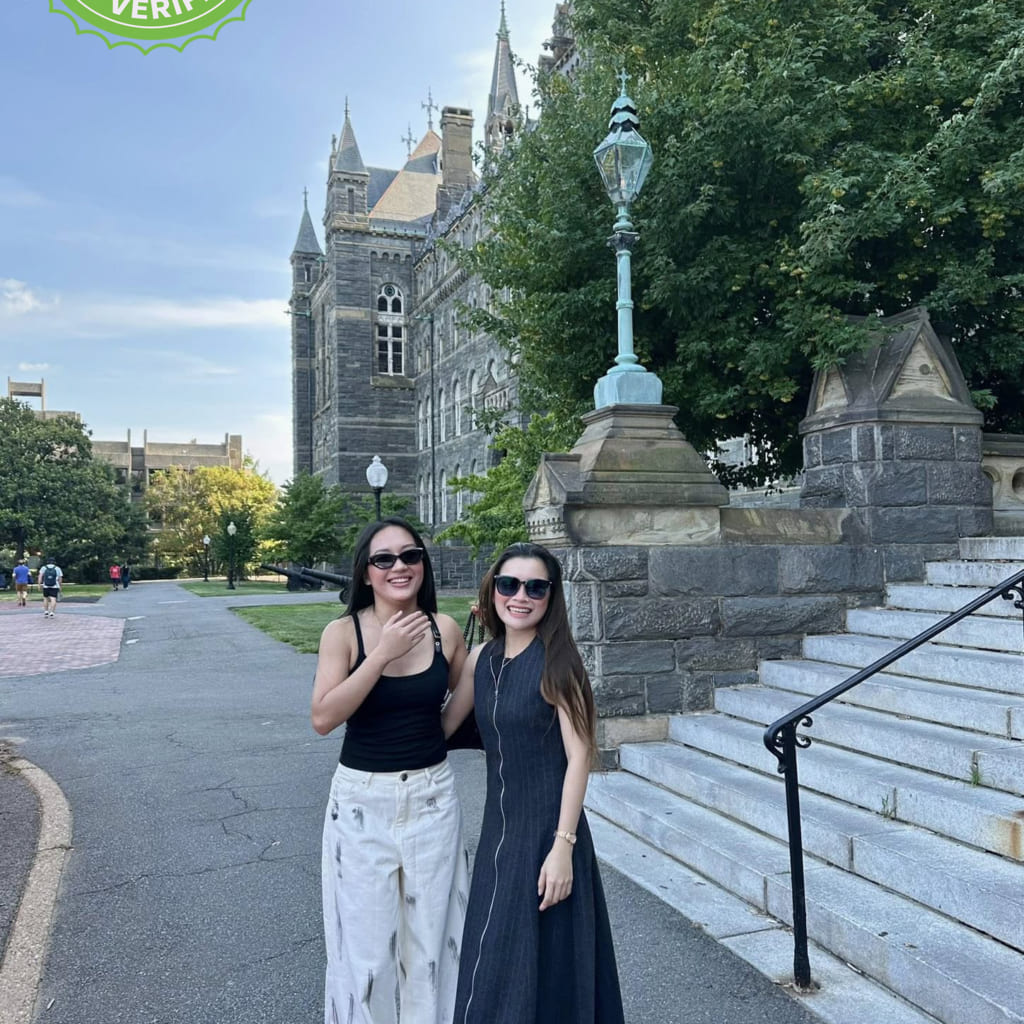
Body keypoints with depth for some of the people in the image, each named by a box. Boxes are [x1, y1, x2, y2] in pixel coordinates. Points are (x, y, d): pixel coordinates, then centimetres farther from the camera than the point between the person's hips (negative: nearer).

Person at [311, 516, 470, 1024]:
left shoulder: (444, 629, -3)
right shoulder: (344, 632, -9)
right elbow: (323, 718, -21)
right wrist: (383, 654, -25)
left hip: (432, 796, 2)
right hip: (363, 799, -2)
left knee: (430, 933, 14)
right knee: (365, 940, 8)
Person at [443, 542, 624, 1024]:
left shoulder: (555, 662, -15)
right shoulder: (482, 658, 2)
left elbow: (579, 756, -16)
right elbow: (441, 726, 8)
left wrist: (563, 845, -18)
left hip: (547, 830, -6)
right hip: (498, 828, 6)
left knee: (544, 962, 7)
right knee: (494, 968, 19)